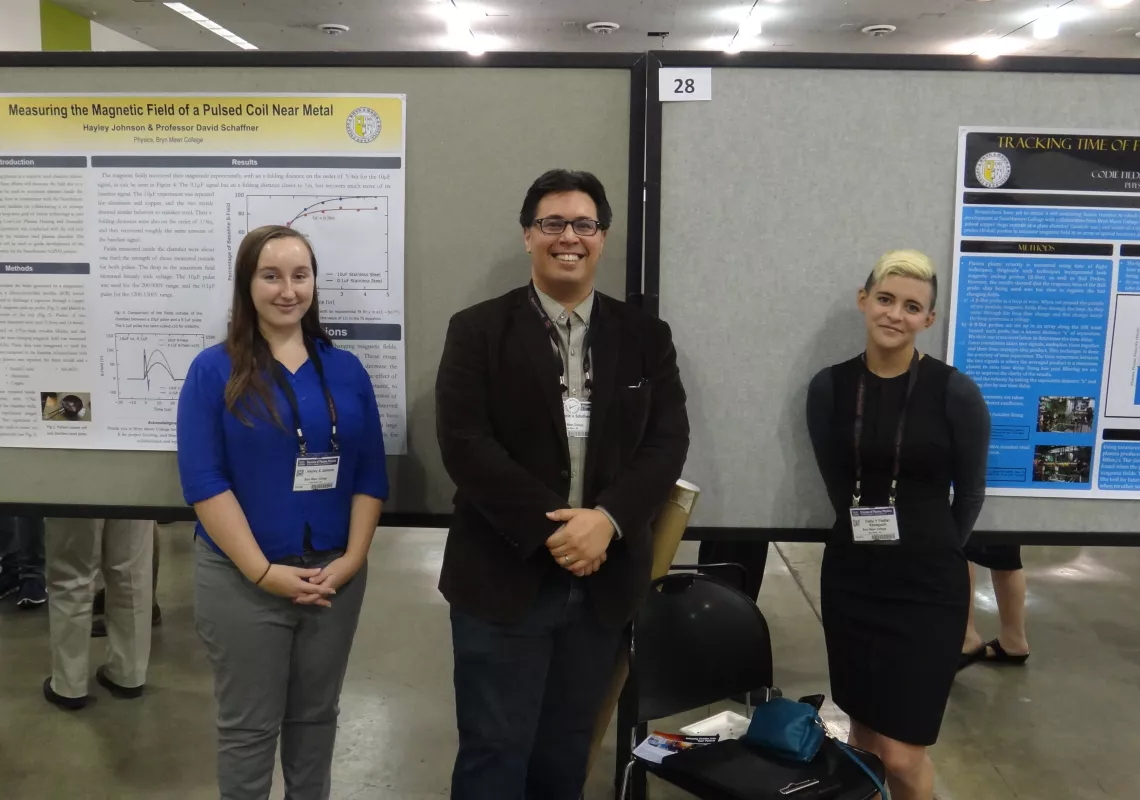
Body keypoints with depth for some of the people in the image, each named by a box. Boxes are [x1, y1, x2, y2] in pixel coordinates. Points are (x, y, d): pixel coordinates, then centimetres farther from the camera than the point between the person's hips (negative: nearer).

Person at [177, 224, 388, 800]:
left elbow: (370, 475, 4)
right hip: (241, 581, -3)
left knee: (316, 716, 17)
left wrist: (351, 560, -8)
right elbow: (203, 481, -11)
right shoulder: (214, 370, -4)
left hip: (336, 576, 3)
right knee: (247, 727, 9)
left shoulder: (346, 370, 5)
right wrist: (263, 571, -17)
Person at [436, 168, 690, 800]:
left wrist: (606, 520, -17)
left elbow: (667, 442, -1)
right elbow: (464, 443, -12)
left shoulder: (646, 337, 7)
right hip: (504, 578, -3)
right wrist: (549, 529, -19)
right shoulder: (478, 331, -3)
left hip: (604, 579, 3)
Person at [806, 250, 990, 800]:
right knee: (863, 734, 14)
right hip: (850, 576, 3)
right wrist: (868, 536, 11)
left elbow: (970, 492, 4)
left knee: (903, 755, -2)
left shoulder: (956, 393, -10)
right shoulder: (829, 387, -2)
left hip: (928, 585, -3)